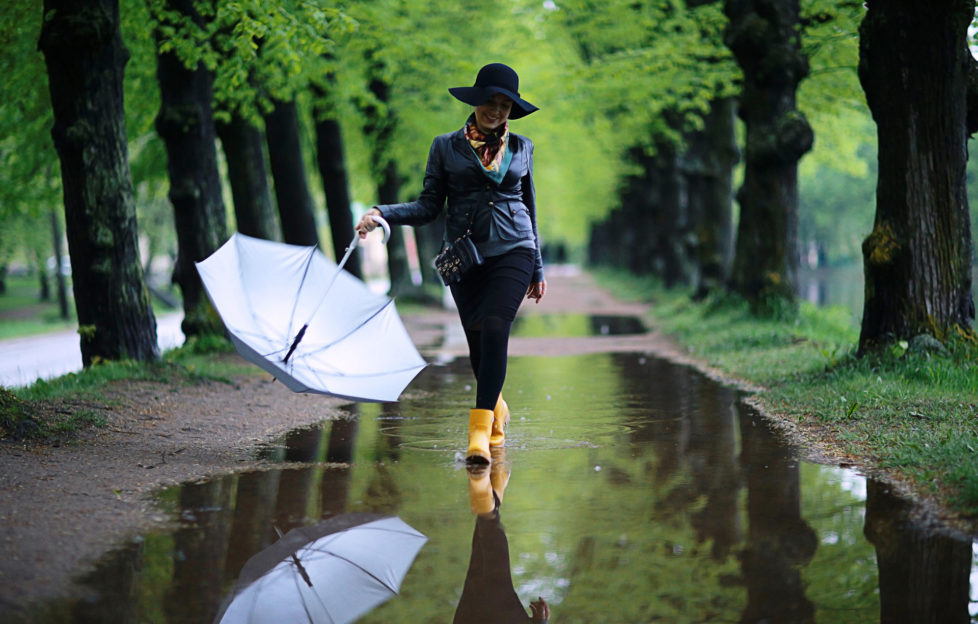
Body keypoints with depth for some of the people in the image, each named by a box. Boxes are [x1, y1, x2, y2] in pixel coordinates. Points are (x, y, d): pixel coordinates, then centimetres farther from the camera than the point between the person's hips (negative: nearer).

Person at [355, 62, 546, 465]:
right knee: (478, 343, 3)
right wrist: (383, 214, -13)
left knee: (494, 328, -23)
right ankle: (497, 411, 33)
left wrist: (538, 269, 19)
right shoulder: (446, 147, 6)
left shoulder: (521, 147, 11)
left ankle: (480, 431, -27)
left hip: (513, 251, -1)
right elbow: (429, 206, 3)